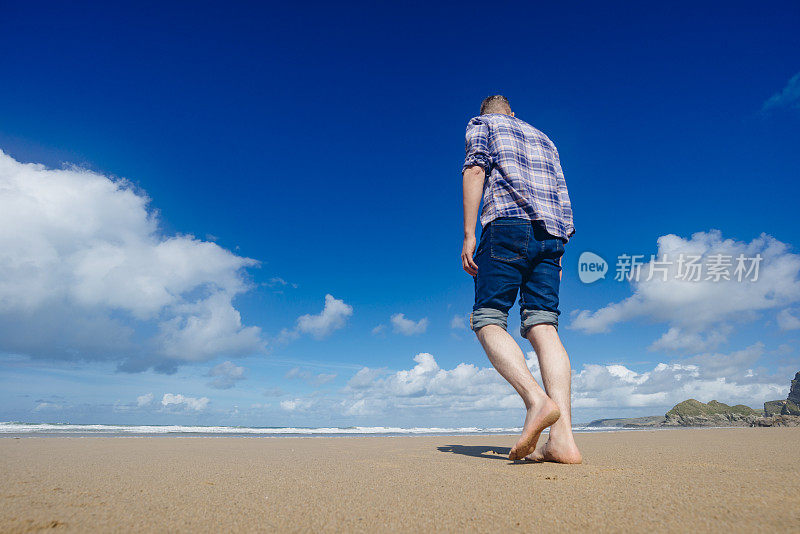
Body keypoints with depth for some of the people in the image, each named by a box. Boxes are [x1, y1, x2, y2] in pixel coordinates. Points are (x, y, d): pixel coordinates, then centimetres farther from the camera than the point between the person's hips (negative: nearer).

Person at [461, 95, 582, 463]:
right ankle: (563, 439, -18)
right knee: (543, 327, -6)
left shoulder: (481, 125, 18)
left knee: (488, 321, -7)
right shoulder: (543, 139, 34)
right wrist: (556, 255, 25)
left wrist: (468, 234, -8)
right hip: (551, 234, 5)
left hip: (507, 224, -5)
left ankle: (537, 400, -31)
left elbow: (475, 170, -2)